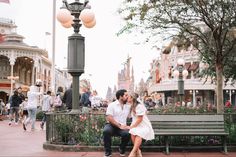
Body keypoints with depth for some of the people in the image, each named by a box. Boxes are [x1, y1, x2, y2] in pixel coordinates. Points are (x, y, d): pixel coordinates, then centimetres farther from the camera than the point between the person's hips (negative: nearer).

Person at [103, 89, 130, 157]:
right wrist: (119, 126, -18)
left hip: (122, 127, 3)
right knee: (106, 131, -36)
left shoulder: (128, 106, 14)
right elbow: (109, 118, -11)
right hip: (111, 125, -3)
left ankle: (122, 149, 2)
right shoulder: (112, 105, -2)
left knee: (127, 133, -30)